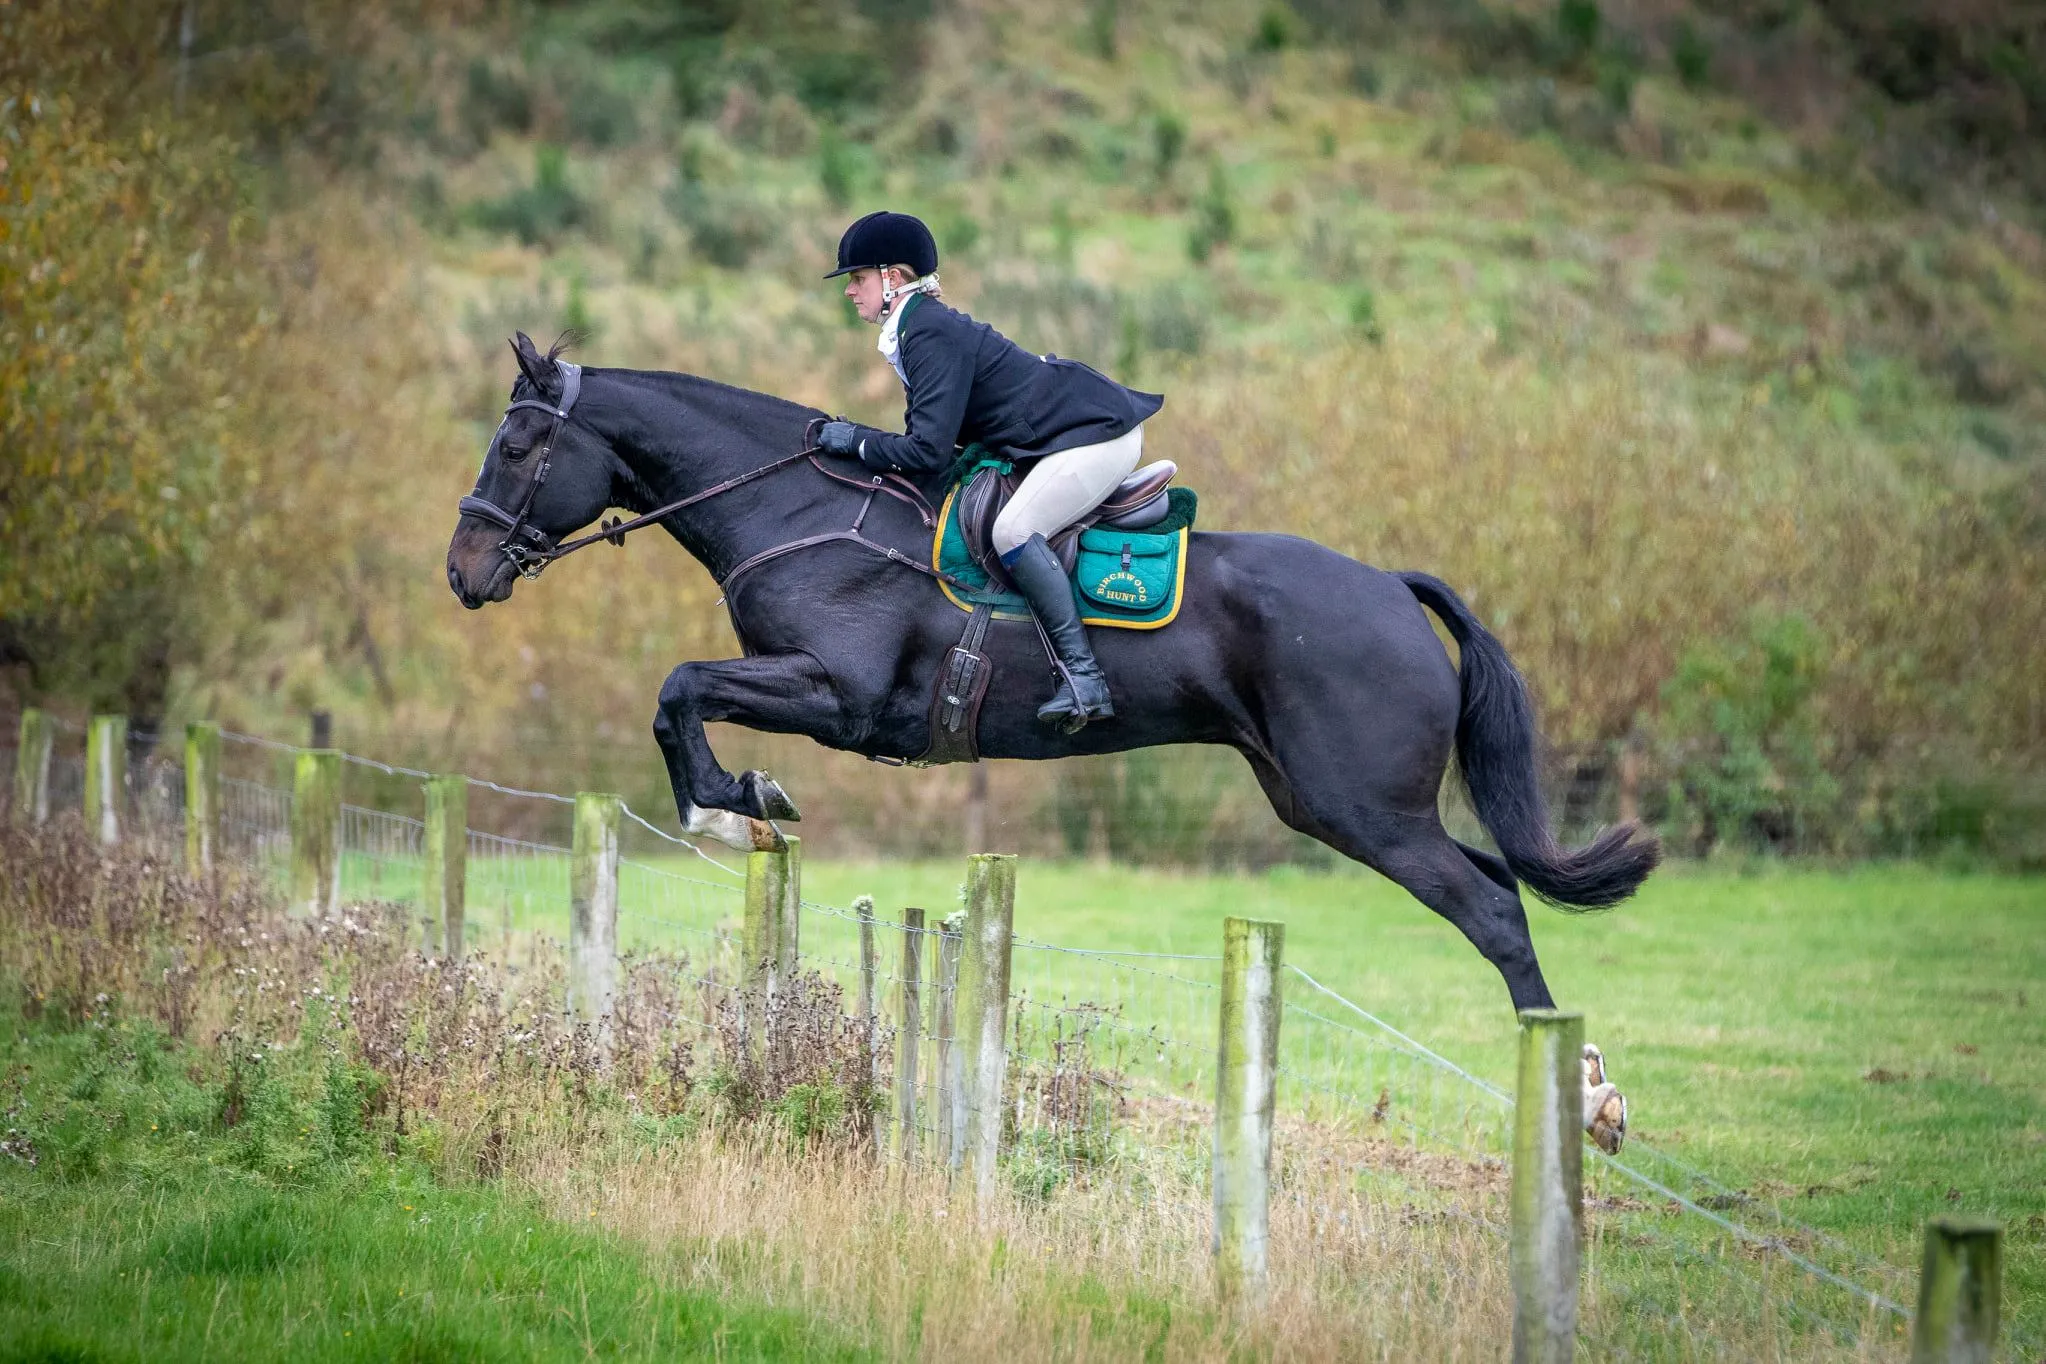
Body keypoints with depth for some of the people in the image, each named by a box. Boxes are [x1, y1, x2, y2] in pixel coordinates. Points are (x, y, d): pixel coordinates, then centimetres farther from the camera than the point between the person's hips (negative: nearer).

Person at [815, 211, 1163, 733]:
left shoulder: (931, 337, -19)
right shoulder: (917, 330, 13)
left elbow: (928, 452, -24)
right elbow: (934, 431, 20)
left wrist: (858, 441, -12)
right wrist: (862, 439, 9)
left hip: (1098, 431, -11)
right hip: (1085, 428, 11)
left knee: (1014, 530, -24)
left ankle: (1084, 676, -25)